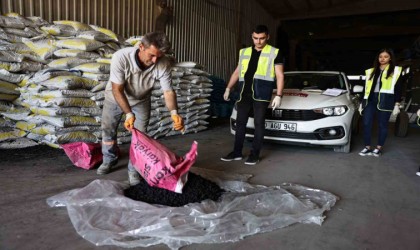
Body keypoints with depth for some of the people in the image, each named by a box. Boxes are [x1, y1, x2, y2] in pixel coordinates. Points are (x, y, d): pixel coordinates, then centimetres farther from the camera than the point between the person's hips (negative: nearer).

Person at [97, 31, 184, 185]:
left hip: (141, 101, 1)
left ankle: (134, 169, 15)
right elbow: (117, 90, -32)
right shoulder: (121, 57, -38)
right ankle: (109, 160, 39)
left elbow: (168, 91, -29)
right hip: (115, 97, 0)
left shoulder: (163, 64, -32)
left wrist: (174, 112, -47)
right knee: (108, 130, 14)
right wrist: (129, 114, -43)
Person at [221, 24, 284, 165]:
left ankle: (255, 154, 9)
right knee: (240, 122, 6)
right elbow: (237, 72, 22)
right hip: (244, 92, 4)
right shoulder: (244, 52, 17)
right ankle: (237, 153, 15)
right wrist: (228, 88, 15)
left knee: (259, 123, 0)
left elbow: (280, 76, 0)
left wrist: (278, 95, -10)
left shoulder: (274, 53, 4)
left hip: (261, 93, -4)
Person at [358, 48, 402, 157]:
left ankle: (379, 148, 13)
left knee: (382, 125, 3)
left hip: (385, 101, -3)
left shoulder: (396, 71, 6)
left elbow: (398, 89, 3)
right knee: (366, 124, -3)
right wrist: (361, 103, 13)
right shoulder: (371, 71, 15)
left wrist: (397, 104, -5)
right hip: (370, 100, 3)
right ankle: (367, 147, 7)